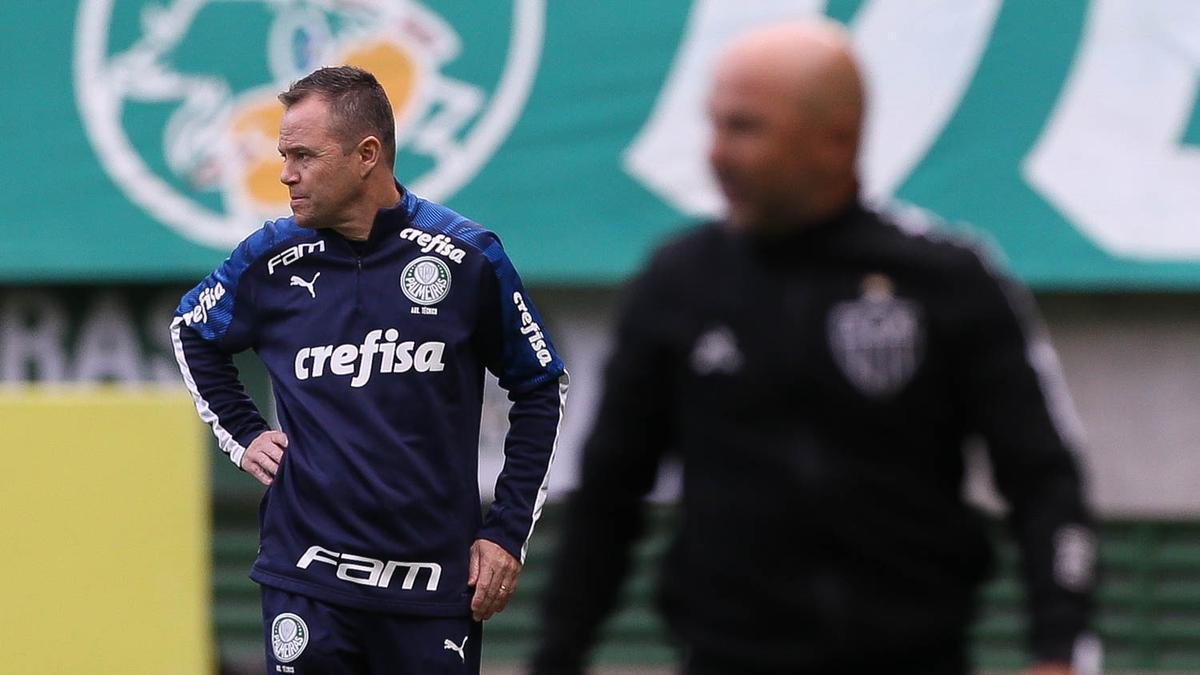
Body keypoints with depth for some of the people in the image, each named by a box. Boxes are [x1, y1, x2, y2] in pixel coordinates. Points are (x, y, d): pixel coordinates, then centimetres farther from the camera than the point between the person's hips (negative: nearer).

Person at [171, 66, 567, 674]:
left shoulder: (467, 258, -3)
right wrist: (240, 436, 12)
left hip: (436, 583, -1)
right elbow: (192, 332, 24)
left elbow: (540, 391, 7)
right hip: (306, 582, 1)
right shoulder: (274, 259, 2)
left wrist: (507, 533, 3)